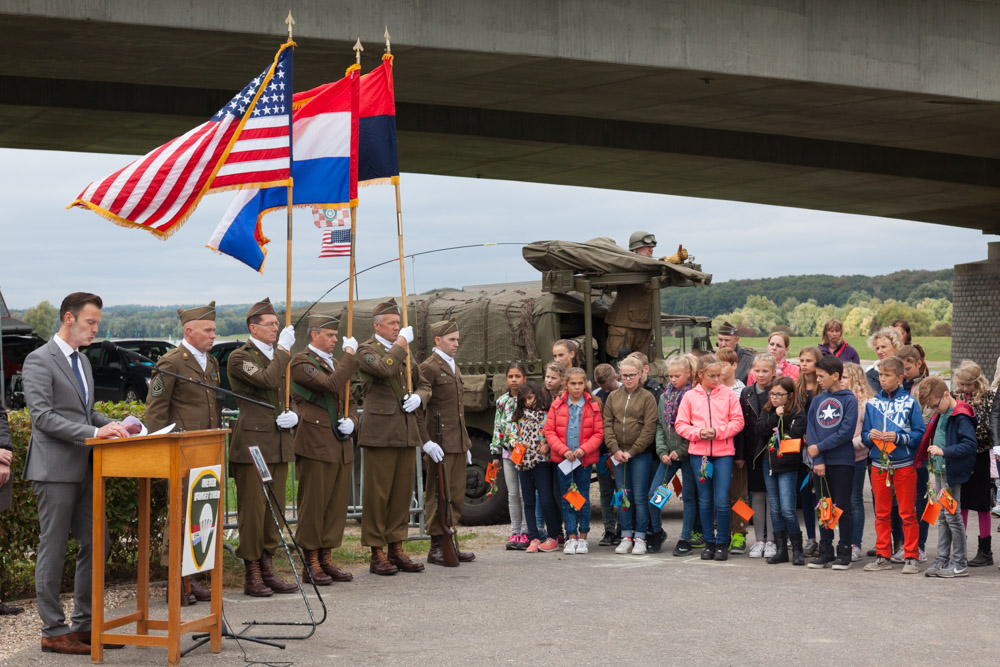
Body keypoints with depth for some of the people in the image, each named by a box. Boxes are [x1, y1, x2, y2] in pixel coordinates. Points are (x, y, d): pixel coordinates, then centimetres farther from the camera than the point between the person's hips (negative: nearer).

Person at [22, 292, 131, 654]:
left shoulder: (82, 361, 17)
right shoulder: (39, 361, -10)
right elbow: (42, 417, -19)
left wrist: (111, 425, 5)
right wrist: (93, 432, -24)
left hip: (84, 469, 8)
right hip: (55, 470, -8)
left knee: (95, 544, 9)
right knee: (53, 550, -1)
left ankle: (86, 623, 19)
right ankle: (53, 631, 6)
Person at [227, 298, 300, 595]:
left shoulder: (280, 357, 18)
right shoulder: (240, 357, -6)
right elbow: (267, 380, -23)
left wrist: (293, 416, 4)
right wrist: (283, 349, -13)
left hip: (279, 445, 7)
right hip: (252, 443, -7)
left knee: (274, 510, 10)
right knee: (252, 511, -5)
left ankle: (266, 569, 17)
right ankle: (251, 574, 1)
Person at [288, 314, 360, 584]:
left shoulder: (334, 363, 20)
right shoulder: (301, 362, -7)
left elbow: (349, 399, 25)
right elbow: (331, 384, -22)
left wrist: (351, 421, 5)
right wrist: (349, 356, -13)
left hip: (341, 447, 8)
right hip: (315, 446, -8)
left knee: (337, 506, 8)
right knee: (313, 505, -3)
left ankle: (325, 559, 15)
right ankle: (311, 563, 4)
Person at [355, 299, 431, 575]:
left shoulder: (404, 351, 20)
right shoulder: (366, 350, -2)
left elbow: (423, 384, 24)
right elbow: (385, 368, -23)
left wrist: (418, 397, 2)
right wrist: (401, 343, -10)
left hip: (407, 432, 7)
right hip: (380, 433, -7)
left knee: (402, 492, 8)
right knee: (377, 494, -4)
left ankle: (396, 549, 16)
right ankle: (377, 554, 2)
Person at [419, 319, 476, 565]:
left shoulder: (454, 368, 19)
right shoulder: (428, 367, -9)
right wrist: (427, 442, -20)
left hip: (458, 444, 8)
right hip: (440, 446, -8)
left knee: (457, 497, 10)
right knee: (439, 498, -3)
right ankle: (436, 548, 4)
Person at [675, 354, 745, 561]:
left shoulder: (728, 395, 3)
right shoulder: (690, 396, 5)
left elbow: (738, 422, -1)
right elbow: (680, 425, 4)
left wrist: (717, 432, -13)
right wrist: (698, 433, -13)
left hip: (723, 452, -1)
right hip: (699, 451, 1)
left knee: (722, 500, -6)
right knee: (705, 500, 8)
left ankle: (722, 543, 7)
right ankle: (709, 542, 18)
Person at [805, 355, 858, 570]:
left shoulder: (849, 399, -5)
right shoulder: (817, 400, 9)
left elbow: (846, 432, -13)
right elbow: (810, 431, 4)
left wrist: (819, 447, -11)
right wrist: (817, 460, -8)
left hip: (841, 462, -5)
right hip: (820, 462, 5)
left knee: (842, 507, 1)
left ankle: (844, 552, 9)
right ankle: (825, 551, 16)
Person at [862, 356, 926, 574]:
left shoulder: (909, 402, -2)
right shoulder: (872, 403, 7)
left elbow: (919, 433, -4)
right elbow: (864, 435, 11)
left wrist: (899, 437, -18)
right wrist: (870, 435, -10)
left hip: (904, 464, -3)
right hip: (879, 464, 3)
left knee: (907, 513, 2)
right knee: (881, 513, 9)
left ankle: (911, 557, 9)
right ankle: (883, 556, 16)